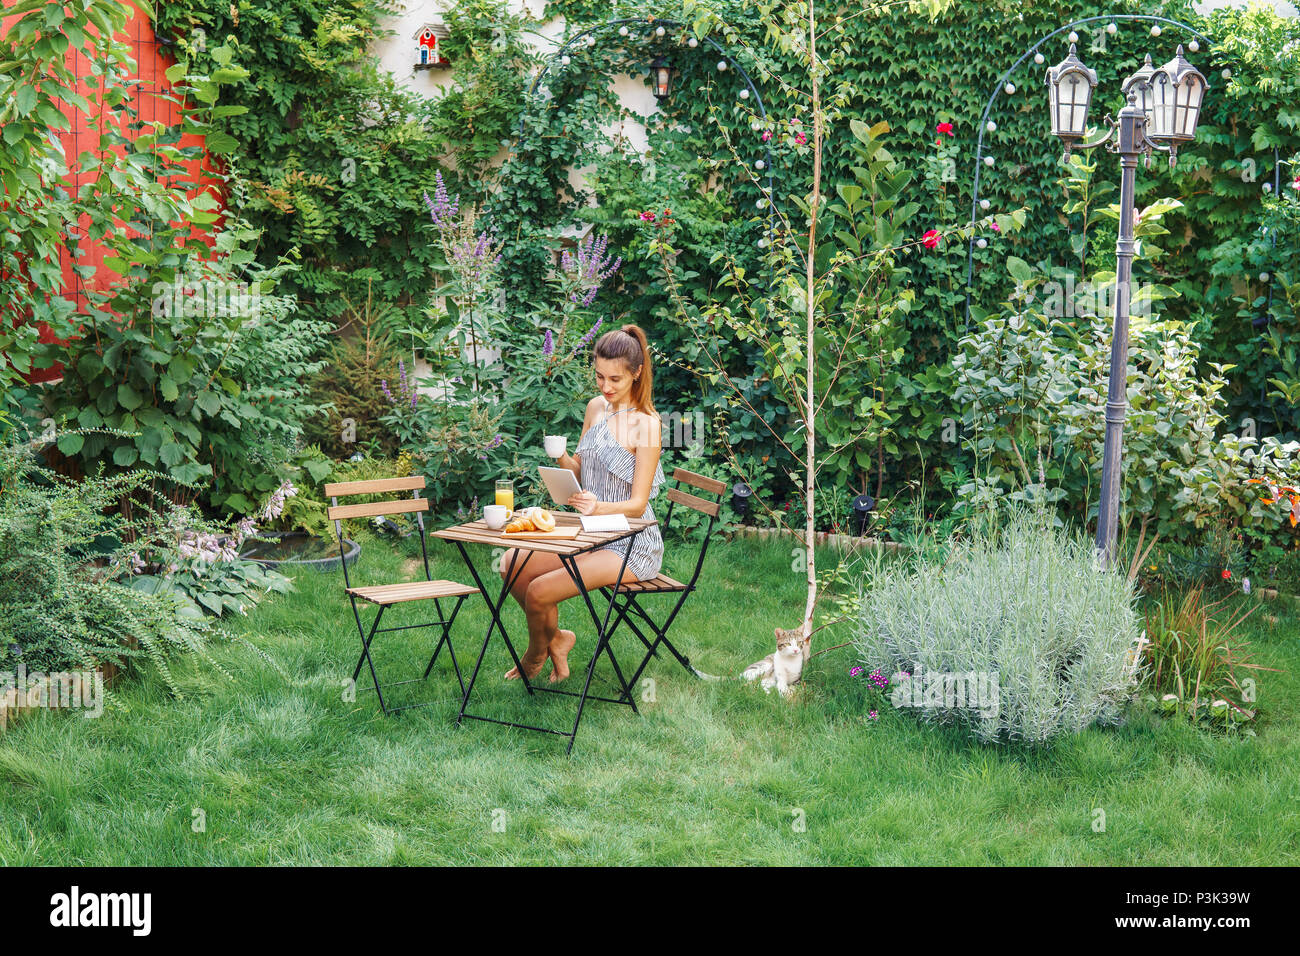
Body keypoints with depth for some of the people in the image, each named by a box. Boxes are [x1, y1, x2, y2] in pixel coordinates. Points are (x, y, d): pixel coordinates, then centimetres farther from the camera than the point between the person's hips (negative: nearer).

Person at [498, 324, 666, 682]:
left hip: (631, 545, -8)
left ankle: (536, 654, 14)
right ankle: (556, 639, 15)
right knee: (512, 563, -7)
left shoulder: (645, 424, -16)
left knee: (539, 592, -20)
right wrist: (561, 459, -9)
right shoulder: (596, 407, 6)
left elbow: (638, 504, -17)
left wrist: (598, 506, -36)